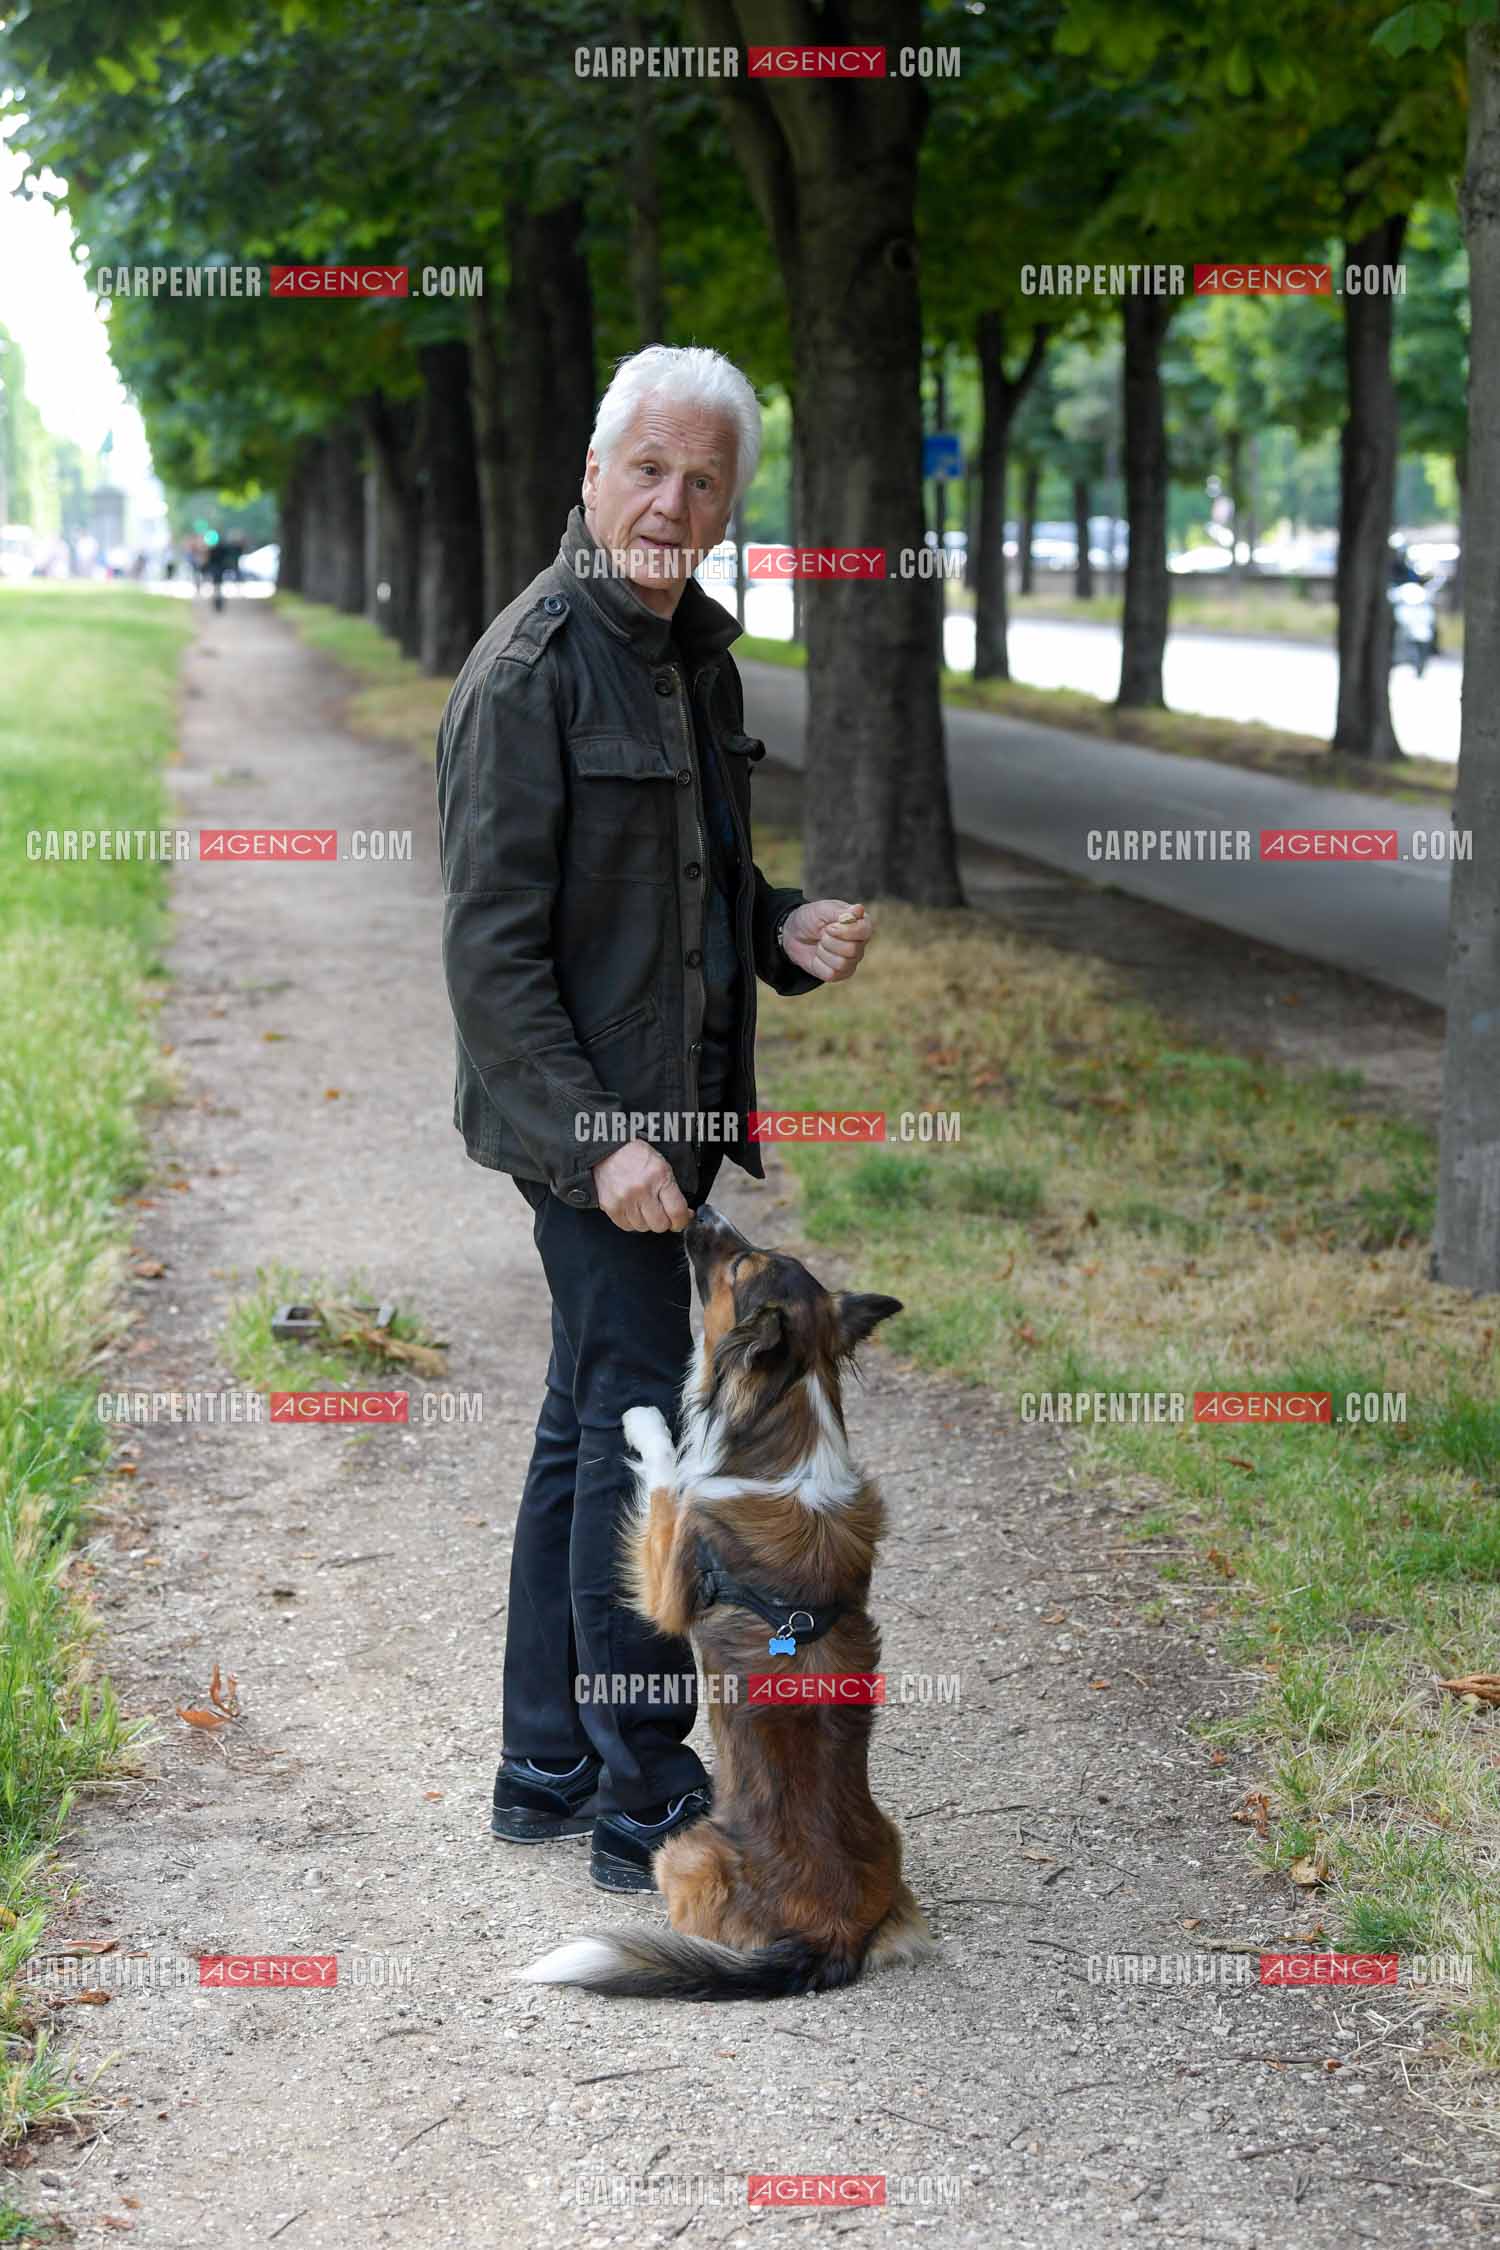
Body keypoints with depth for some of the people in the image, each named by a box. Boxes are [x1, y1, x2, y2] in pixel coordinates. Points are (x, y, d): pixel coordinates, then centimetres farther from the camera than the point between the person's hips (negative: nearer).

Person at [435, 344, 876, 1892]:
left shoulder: (695, 654, 13)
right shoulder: (530, 670, -15)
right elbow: (491, 943, -18)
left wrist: (789, 935, 3)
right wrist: (596, 1139, -22)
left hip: (669, 1110, 9)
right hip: (580, 1116, -9)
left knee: (587, 1425, 14)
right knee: (637, 1429, -6)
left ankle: (548, 1769, 24)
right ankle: (648, 1802, 2)